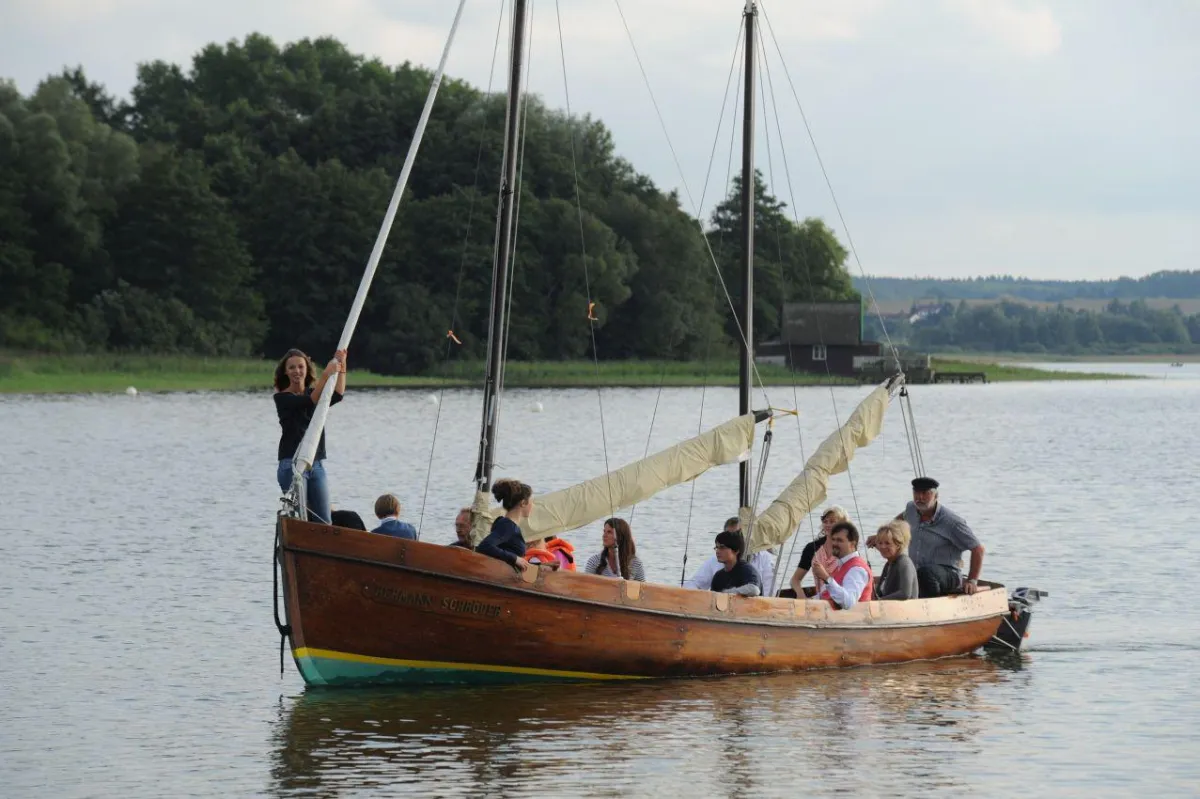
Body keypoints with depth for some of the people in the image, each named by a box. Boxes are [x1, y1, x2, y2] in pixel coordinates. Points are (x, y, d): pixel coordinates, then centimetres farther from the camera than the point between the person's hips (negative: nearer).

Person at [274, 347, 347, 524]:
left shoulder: (313, 392, 13)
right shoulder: (282, 398, -2)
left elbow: (337, 395, -7)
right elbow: (310, 402, -19)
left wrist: (341, 366, -16)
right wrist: (326, 375, -27)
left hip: (317, 465, 5)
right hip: (292, 464, -5)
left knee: (324, 523, 0)